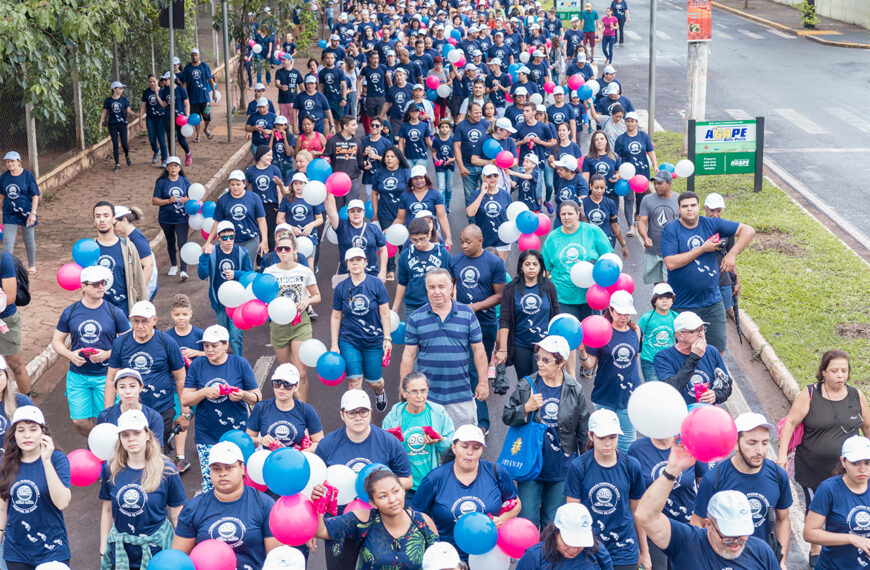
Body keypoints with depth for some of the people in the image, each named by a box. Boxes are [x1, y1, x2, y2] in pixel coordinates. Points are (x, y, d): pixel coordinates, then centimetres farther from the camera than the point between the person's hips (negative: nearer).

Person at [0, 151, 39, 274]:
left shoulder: (28, 175, -10)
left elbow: (35, 195, -9)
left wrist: (33, 213, -15)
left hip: (26, 213, -2)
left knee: (29, 241, 11)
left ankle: (31, 266, 28)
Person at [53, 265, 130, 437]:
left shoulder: (114, 313, -4)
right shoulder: (70, 312, 1)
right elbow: (57, 341, 9)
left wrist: (108, 354, -17)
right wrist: (70, 355, -12)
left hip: (105, 376, -2)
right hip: (77, 375, 2)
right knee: (79, 420, 3)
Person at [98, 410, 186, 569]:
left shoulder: (166, 471, -8)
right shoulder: (111, 469, 0)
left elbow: (177, 517, -4)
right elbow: (107, 511, 8)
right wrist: (103, 551, 9)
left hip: (156, 548, -2)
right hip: (120, 551, 2)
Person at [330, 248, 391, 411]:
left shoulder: (376, 284, -5)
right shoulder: (341, 287, -1)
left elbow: (385, 313, -2)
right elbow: (336, 317, 4)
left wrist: (387, 338, -7)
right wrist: (334, 345, 0)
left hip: (374, 340, 0)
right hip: (349, 341, 0)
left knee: (374, 381, 9)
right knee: (354, 381, -8)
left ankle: (380, 392, 45)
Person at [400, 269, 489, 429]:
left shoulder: (467, 314, 4)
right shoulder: (416, 318, 3)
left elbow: (478, 351, 6)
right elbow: (409, 355, 4)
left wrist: (483, 382, 2)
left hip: (461, 393, 0)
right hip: (426, 396, 0)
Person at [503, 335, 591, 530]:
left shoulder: (575, 391, -3)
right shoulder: (526, 386, -4)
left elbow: (583, 432, 5)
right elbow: (506, 417, 0)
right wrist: (526, 409, -19)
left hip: (561, 468, 0)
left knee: (552, 521, 11)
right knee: (527, 519, 3)